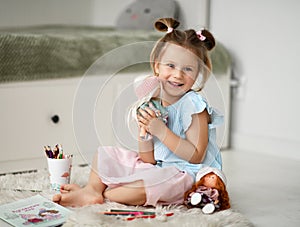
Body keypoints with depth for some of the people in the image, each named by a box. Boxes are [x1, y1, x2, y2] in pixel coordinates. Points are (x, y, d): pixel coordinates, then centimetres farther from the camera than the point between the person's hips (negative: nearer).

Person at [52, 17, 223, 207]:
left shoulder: (192, 105, -13)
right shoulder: (153, 105, 3)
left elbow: (196, 156, -20)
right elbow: (149, 159, 2)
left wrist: (160, 130, -23)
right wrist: (144, 129, -16)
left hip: (186, 175, -7)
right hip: (157, 168, 7)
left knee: (153, 180, -38)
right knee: (106, 154, 11)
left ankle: (103, 195, -19)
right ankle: (93, 189, -14)